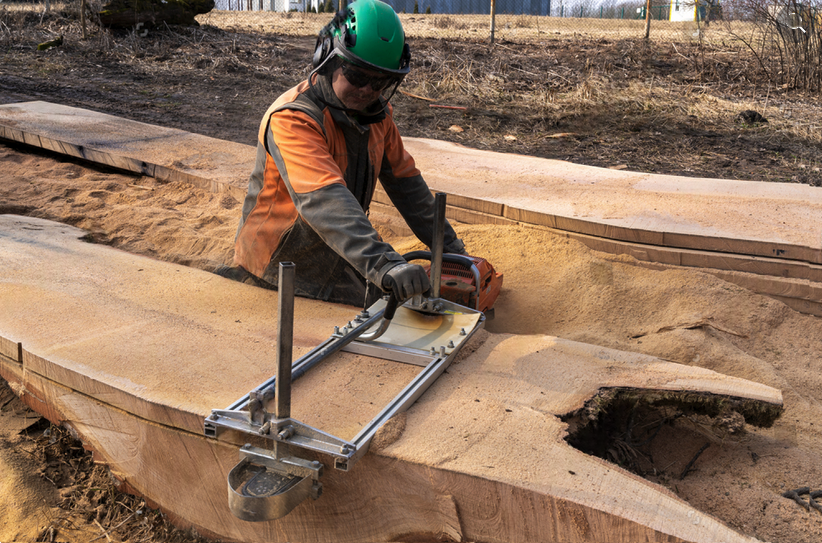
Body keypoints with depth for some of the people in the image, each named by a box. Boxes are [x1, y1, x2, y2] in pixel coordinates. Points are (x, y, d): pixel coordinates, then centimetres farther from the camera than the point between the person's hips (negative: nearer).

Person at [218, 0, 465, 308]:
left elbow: (404, 180, 10)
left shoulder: (376, 112, 1)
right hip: (276, 276, -7)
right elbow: (324, 200, -39)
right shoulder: (293, 119, -24)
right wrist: (383, 265, -50)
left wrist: (450, 247, 9)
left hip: (342, 266, 7)